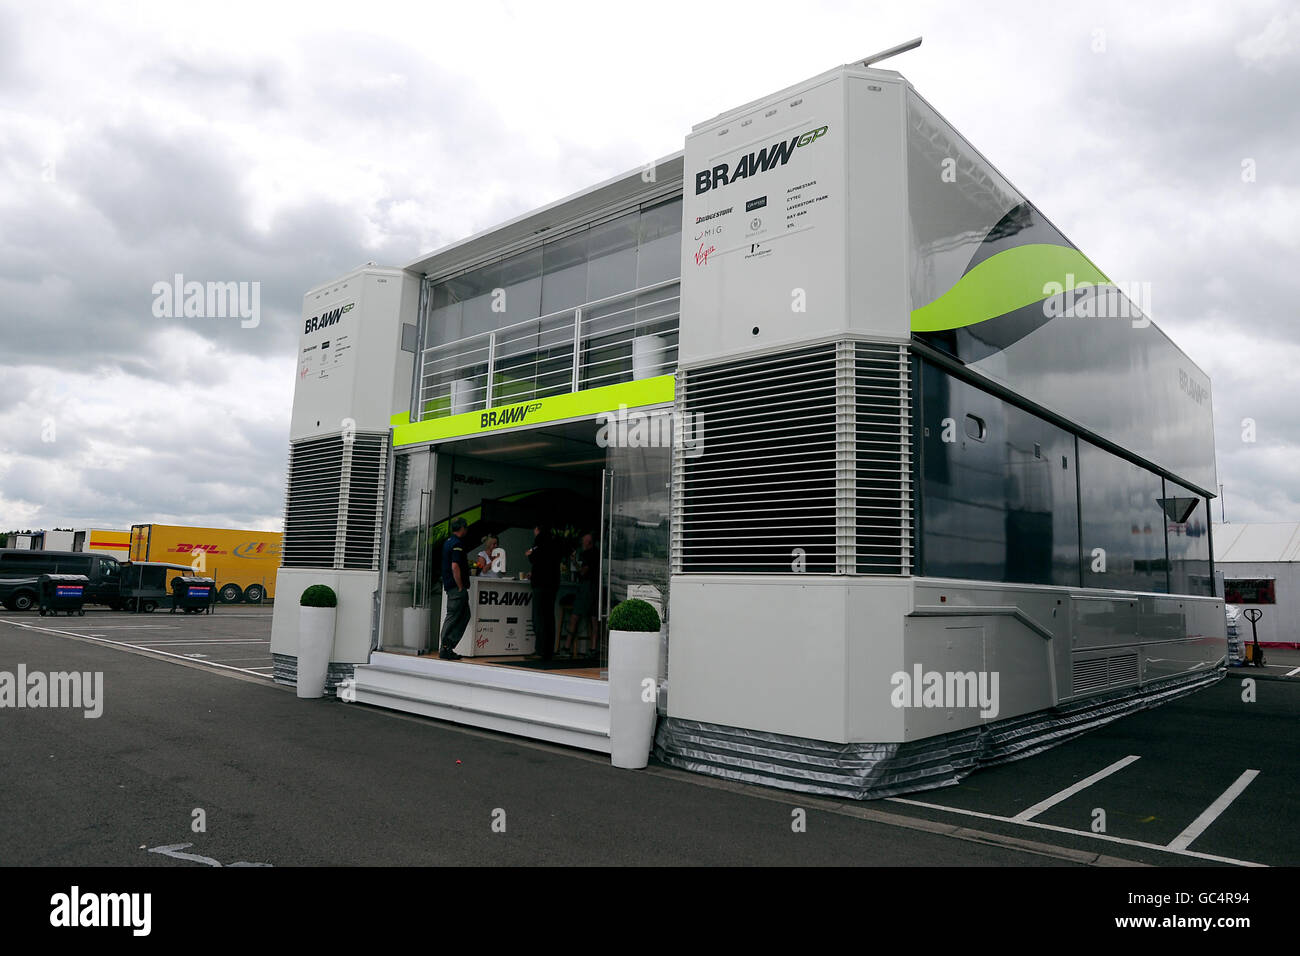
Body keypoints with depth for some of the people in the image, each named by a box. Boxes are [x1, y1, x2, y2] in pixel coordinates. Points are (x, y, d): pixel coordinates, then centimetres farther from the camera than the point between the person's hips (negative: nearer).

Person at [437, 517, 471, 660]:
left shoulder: (448, 541, 17)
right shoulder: (457, 544, -15)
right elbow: (455, 567, -21)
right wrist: (460, 587, -18)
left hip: (449, 585, 10)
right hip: (456, 586, -10)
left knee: (465, 615, 12)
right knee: (452, 617, -5)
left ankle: (448, 647, 12)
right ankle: (444, 649, 0)